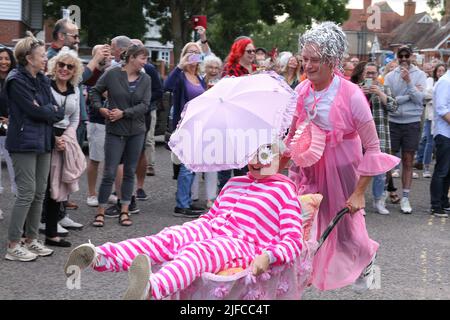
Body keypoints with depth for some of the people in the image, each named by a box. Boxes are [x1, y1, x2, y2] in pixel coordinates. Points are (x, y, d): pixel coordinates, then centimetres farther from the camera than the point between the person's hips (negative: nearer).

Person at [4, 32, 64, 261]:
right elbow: (34, 110, -18)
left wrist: (44, 110, -10)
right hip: (24, 142, -8)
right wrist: (52, 111, -2)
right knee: (27, 193, -8)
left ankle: (31, 240, 19)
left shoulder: (42, 79, 13)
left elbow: (57, 111, 7)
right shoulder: (17, 80, -11)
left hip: (42, 142, 8)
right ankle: (13, 246, -1)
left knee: (39, 193, 9)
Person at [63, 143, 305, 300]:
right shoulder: (234, 183, 32)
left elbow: (293, 241, 3)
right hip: (208, 231, 6)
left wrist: (267, 257, -16)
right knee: (168, 237, -24)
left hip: (244, 244, -6)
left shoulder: (284, 191, 12)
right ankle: (100, 256, -48)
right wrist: (192, 229, 16)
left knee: (197, 251, -38)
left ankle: (151, 289, -71)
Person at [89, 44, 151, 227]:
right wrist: (100, 108, -7)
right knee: (109, 173, -4)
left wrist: (124, 113, -14)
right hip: (115, 130, -3)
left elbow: (144, 105, -6)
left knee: (130, 172, 8)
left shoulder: (145, 79, 2)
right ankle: (100, 212, 6)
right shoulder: (112, 74, -5)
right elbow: (95, 91, 7)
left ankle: (124, 211, 16)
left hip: (136, 131, 3)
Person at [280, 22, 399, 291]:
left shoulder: (352, 95, -19)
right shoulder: (301, 92, -6)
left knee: (347, 234, 8)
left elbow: (373, 148, -13)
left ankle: (367, 257, 42)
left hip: (341, 174, -3)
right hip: (308, 173, 4)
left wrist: (359, 193, -15)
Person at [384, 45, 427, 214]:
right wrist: (409, 95, -12)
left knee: (408, 162, 5)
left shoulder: (419, 75, 1)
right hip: (393, 122, 0)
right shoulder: (390, 76, 1)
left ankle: (405, 198, 9)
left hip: (412, 123, 0)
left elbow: (419, 99, -9)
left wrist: (408, 81, -16)